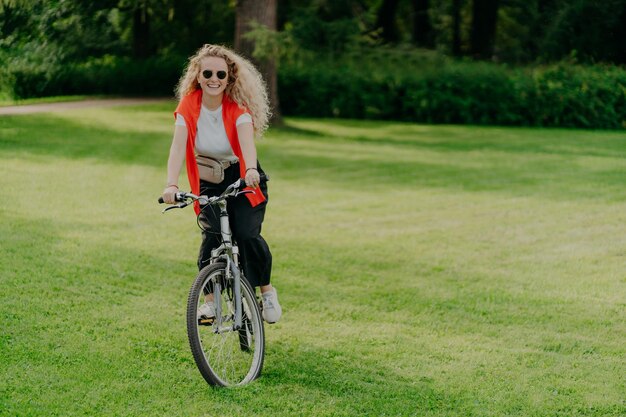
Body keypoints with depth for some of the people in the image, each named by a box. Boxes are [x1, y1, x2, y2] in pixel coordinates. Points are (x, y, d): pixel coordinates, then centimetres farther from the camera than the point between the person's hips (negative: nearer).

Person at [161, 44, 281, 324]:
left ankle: (267, 291, 7)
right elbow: (178, 146, -25)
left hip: (243, 180, -1)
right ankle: (209, 300, -6)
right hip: (210, 183, 1)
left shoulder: (238, 108, -17)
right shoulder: (188, 106, -14)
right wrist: (171, 184, -41)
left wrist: (251, 170, -56)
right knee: (212, 235, -21)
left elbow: (247, 140, -35)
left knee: (247, 235, -19)